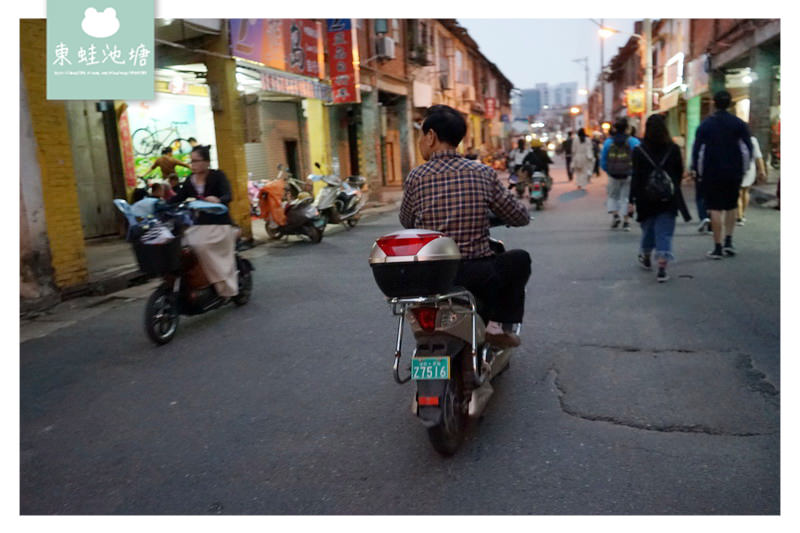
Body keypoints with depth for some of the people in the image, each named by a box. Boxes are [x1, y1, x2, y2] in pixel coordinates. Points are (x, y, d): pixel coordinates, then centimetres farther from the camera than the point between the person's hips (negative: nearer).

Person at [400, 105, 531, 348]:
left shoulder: (416, 177, -3)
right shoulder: (483, 173, -2)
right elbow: (520, 217, 7)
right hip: (477, 277, -1)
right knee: (520, 259, 24)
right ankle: (496, 324, 15)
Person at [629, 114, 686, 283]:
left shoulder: (639, 151, -8)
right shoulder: (673, 149, -2)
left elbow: (636, 177, -10)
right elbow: (679, 173, 7)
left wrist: (631, 199, -6)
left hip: (647, 199, -1)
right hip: (669, 199, 1)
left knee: (648, 228, 18)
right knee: (665, 232, 1)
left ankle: (646, 258, 37)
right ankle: (662, 269, -6)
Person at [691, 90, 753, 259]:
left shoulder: (705, 125, -2)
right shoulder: (739, 124, 2)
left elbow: (697, 149, -3)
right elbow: (748, 148, 1)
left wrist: (696, 169, 7)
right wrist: (743, 168, 12)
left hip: (712, 173, -2)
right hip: (734, 172, 2)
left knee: (715, 209, -1)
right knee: (731, 207, 18)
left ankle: (718, 247, -3)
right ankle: (729, 241, 11)